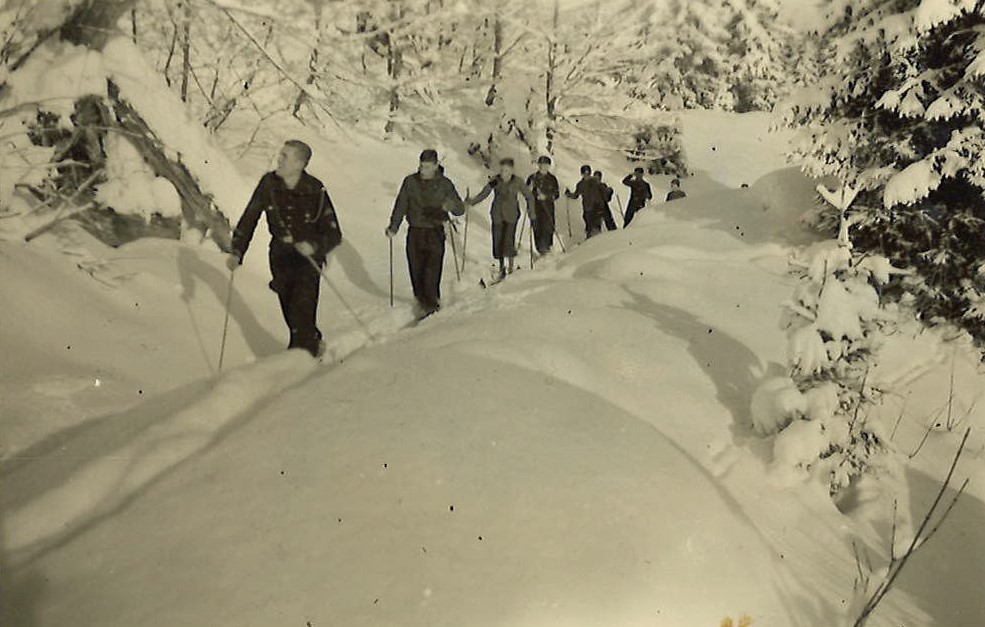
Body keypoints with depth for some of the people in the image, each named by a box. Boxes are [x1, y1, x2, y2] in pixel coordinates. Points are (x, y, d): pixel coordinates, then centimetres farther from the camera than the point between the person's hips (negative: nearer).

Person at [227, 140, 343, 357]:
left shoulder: (315, 191, -16)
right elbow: (249, 218, 2)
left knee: (301, 313, -12)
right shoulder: (269, 183, -7)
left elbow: (334, 235, -15)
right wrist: (237, 251, -5)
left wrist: (314, 246, -35)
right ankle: (314, 343, 37)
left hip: (308, 258, -4)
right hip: (280, 256, 4)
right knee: (289, 313, 12)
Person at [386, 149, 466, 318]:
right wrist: (393, 227, -9)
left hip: (435, 234, -2)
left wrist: (452, 206, -31)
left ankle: (432, 303, 6)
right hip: (414, 233, 2)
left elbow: (460, 209, -7)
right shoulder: (410, 182, 1)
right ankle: (421, 300, 22)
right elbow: (401, 205, 4)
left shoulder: (444, 184, -4)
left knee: (432, 271, -10)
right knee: (416, 270, 5)